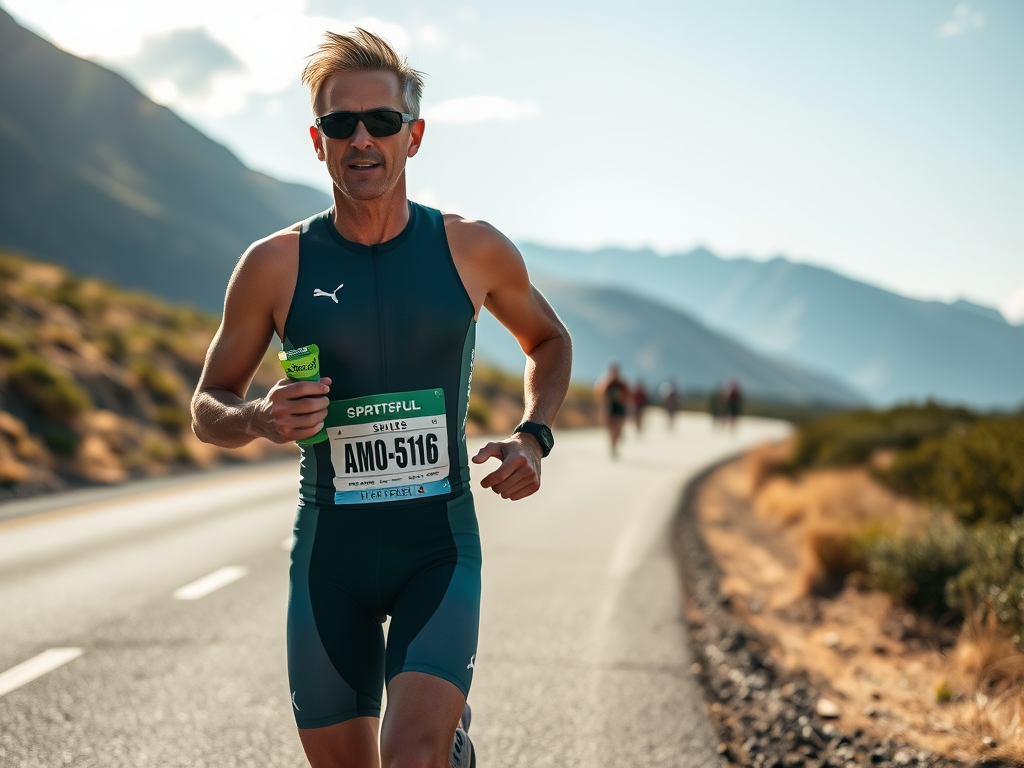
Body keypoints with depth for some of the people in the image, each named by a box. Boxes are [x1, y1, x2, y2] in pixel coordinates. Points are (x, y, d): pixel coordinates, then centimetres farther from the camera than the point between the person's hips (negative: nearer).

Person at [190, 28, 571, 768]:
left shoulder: (473, 249, -2)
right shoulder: (275, 263, -4)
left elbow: (550, 341, 17)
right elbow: (207, 410, 5)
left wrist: (535, 438, 0)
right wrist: (259, 419, -17)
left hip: (441, 546, -1)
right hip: (331, 550, 1)